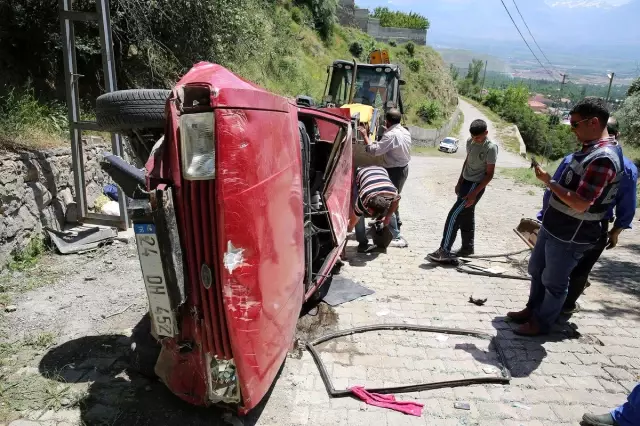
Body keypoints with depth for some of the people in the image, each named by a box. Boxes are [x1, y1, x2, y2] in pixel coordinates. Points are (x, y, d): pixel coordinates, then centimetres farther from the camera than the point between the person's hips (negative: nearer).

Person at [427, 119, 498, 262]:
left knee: (454, 216, -12)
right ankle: (467, 248, 27)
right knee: (466, 217, 15)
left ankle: (444, 251, -10)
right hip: (466, 182, 8)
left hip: (475, 185, -8)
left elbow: (489, 174, -16)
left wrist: (474, 193, -20)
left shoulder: (491, 148, -18)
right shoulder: (470, 142, 3)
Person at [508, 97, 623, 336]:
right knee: (536, 270, 21)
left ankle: (541, 323, 25)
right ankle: (532, 310, 39)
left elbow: (580, 203, -30)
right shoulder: (589, 149, 7)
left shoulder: (603, 158, -25)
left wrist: (548, 181, -21)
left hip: (571, 236, -9)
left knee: (554, 282, 8)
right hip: (553, 226, 10)